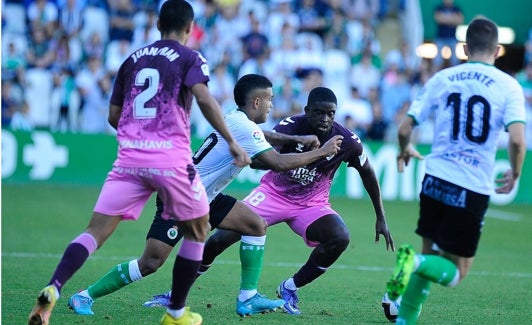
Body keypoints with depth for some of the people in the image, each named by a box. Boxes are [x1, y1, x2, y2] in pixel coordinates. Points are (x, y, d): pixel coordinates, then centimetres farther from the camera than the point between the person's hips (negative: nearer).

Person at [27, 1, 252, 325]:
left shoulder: (133, 59, 18)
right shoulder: (190, 58, 4)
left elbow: (114, 116, 19)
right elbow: (204, 97, -15)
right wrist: (232, 141, -13)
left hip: (129, 158, 3)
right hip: (171, 160, -3)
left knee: (96, 230, -1)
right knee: (198, 230, 18)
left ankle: (52, 289, -25)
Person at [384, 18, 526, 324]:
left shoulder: (442, 79, 5)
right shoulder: (508, 86, -2)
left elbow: (404, 130, 4)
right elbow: (517, 140, -14)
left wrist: (405, 150, 27)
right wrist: (515, 175, 5)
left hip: (436, 180, 3)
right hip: (474, 188, -3)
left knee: (431, 255, 21)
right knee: (456, 272, 8)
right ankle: (416, 262, -22)